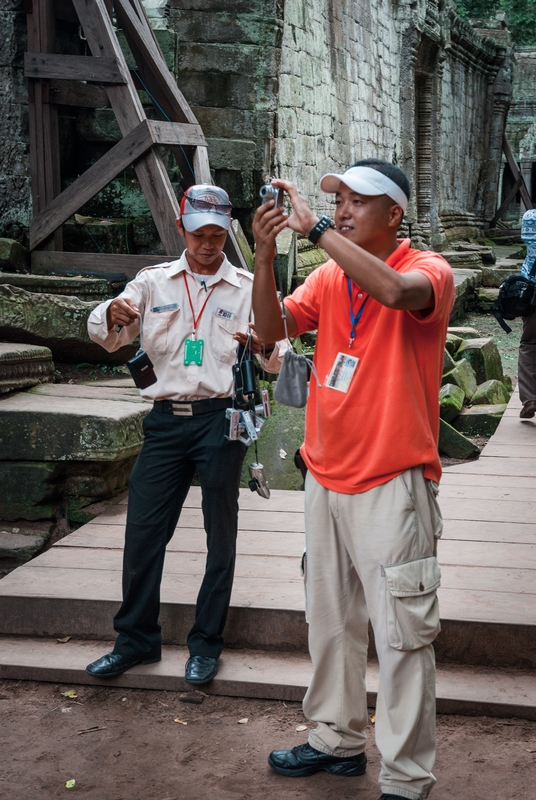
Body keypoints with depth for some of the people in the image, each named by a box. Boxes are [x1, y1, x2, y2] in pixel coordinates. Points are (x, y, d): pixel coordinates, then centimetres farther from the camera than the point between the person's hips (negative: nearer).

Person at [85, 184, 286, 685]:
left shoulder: (248, 288, 4)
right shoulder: (153, 282, 9)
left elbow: (278, 360, -1)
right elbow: (105, 337, 2)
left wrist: (266, 347, -25)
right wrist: (112, 316, -22)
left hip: (221, 419, -2)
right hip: (166, 418, 2)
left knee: (220, 534, 5)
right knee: (142, 530, 3)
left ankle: (206, 644, 18)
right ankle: (136, 640, 18)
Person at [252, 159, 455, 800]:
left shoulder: (427, 270, -10)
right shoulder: (329, 276, 7)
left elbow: (394, 290, -33)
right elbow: (271, 330, -2)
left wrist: (314, 227, -29)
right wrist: (265, 255, -15)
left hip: (391, 484, -6)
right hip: (326, 477, 7)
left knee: (401, 635, -2)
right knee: (331, 621, 17)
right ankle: (338, 741, 33)